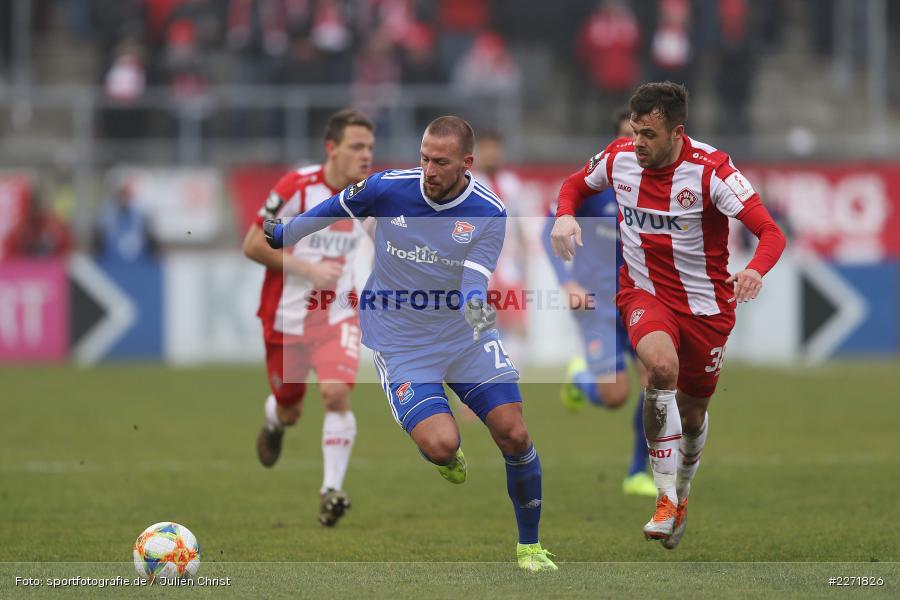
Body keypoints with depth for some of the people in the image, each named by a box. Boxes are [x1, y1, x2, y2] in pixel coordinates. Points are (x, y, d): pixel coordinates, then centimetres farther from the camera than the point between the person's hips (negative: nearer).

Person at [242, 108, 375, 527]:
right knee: (289, 410, 14)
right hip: (286, 316, -2)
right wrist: (307, 268, -21)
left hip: (338, 316, 2)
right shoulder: (296, 188, -16)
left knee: (336, 392, -23)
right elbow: (253, 245, -13)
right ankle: (274, 422, 54)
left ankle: (332, 489, -16)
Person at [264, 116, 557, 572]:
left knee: (514, 436, -8)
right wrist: (282, 234, 18)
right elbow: (335, 209, 8)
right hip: (400, 343, -1)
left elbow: (474, 283, -22)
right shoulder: (387, 188, -13)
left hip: (466, 338, 1)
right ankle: (448, 456, 21)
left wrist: (476, 307, -45)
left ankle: (529, 547, 14)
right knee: (440, 445, -21)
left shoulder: (489, 213, -13)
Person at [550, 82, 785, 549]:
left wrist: (755, 270, -48)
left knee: (692, 412, 13)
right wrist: (564, 215, -10)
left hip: (705, 305, -1)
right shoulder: (618, 157, -9)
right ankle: (666, 499, -25)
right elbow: (576, 184, 14)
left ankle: (682, 491, 47)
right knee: (662, 366, -32)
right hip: (643, 294, 1)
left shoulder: (710, 170, -21)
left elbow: (771, 233, -25)